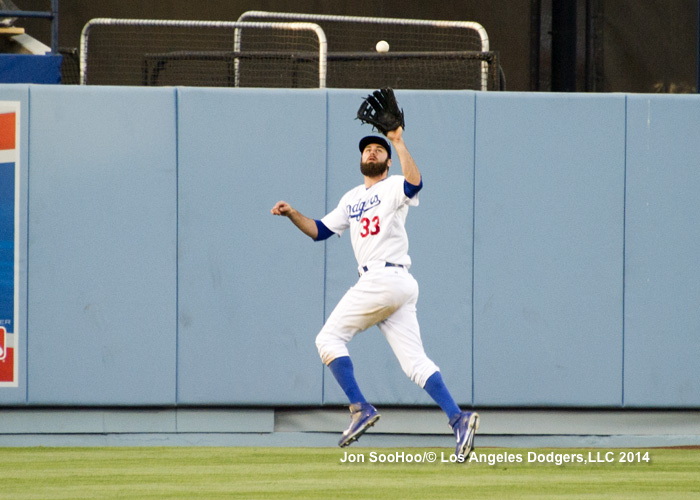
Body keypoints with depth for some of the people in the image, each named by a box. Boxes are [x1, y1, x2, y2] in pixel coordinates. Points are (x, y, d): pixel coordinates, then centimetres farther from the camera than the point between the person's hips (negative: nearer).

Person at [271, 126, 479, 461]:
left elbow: (415, 183, -23)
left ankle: (360, 409, -8)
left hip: (385, 279, -8)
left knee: (329, 338, -2)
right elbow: (320, 231, 28)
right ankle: (458, 419, -13)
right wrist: (292, 215, 13)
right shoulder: (351, 199, 26)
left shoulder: (393, 187, 1)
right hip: (400, 287, 8)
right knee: (415, 362, -2)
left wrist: (398, 142, -23)